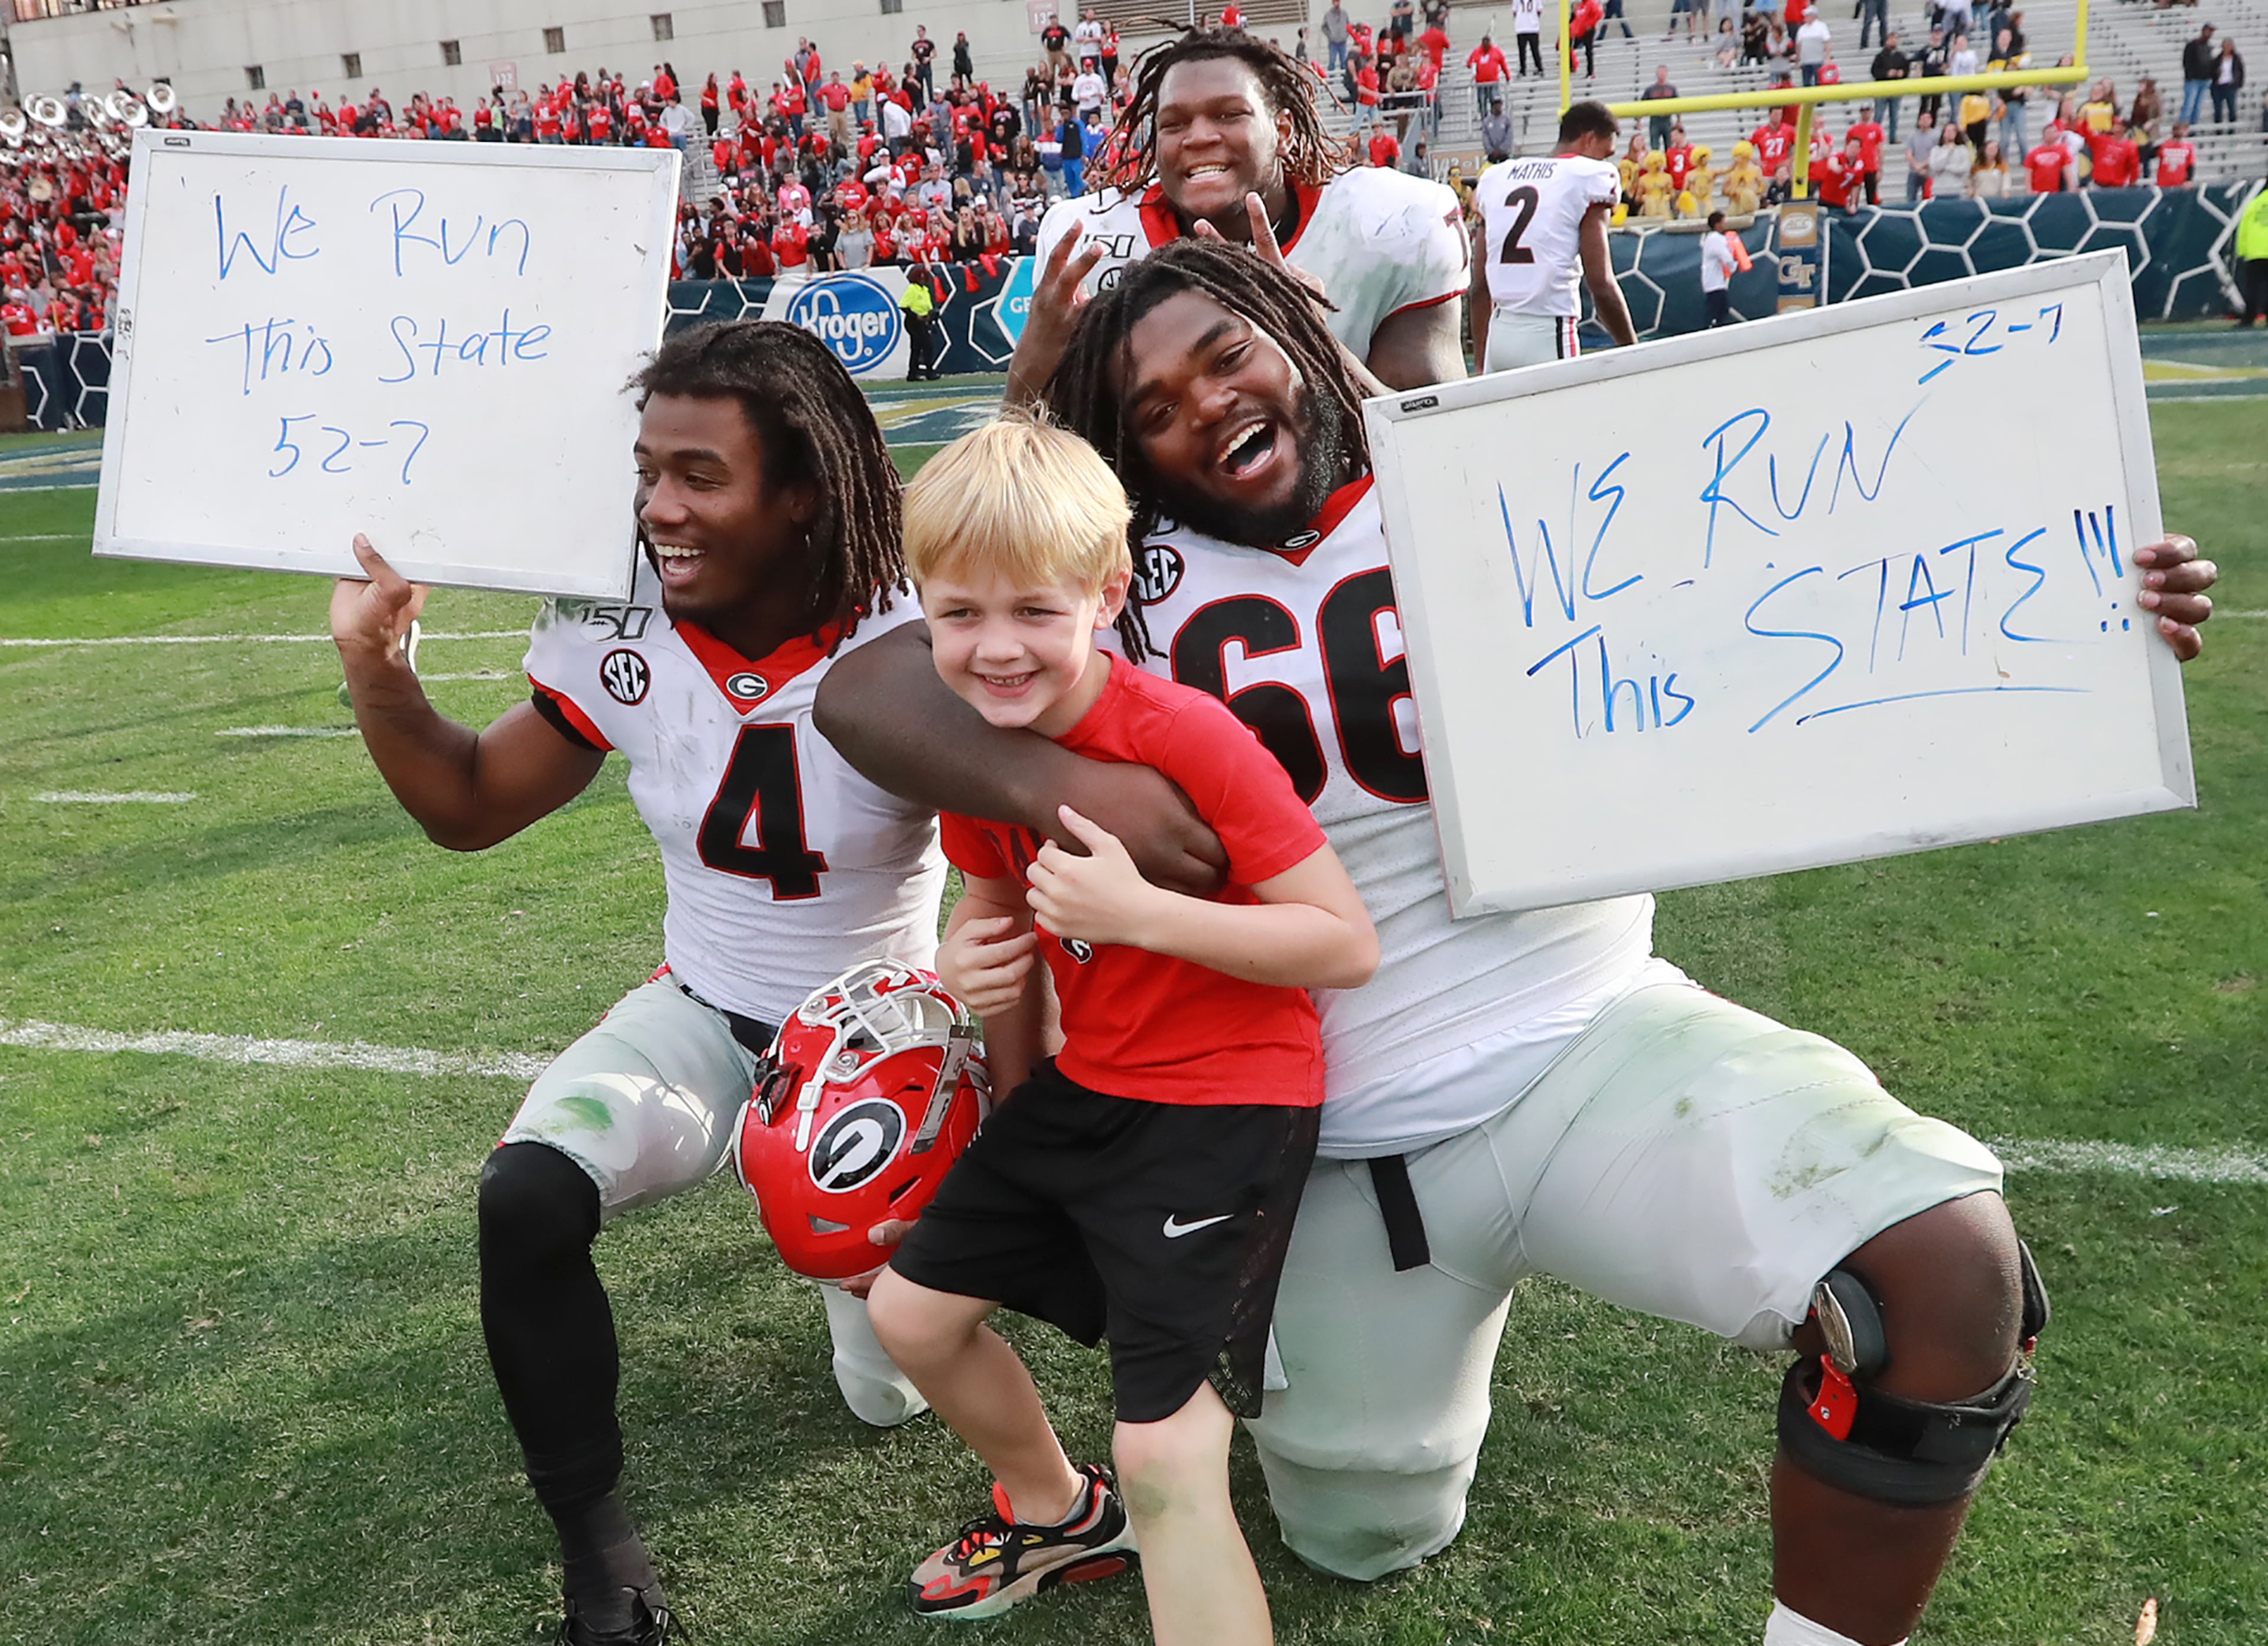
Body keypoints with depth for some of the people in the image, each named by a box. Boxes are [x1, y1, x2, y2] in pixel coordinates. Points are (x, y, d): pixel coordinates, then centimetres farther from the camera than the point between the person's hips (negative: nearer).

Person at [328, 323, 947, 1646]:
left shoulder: (910, 650, -25)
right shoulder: (622, 634, -12)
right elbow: (474, 807, 0)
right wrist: (380, 675, -17)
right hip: (701, 1017, 2)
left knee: (893, 1396, 8)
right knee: (526, 1199, -27)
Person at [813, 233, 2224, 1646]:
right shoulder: (1129, 586, -4)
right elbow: (865, 690, -13)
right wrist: (1060, 779, -31)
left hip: (1597, 1044, -1)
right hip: (1346, 1144, 1)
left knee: (1949, 1265, -26)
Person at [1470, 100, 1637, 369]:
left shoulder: (1495, 177, 16)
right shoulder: (1590, 178, -1)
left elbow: (1479, 287, 15)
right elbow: (1601, 285, -9)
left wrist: (1480, 363, 21)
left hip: (1498, 335, 6)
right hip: (1550, 336, -6)